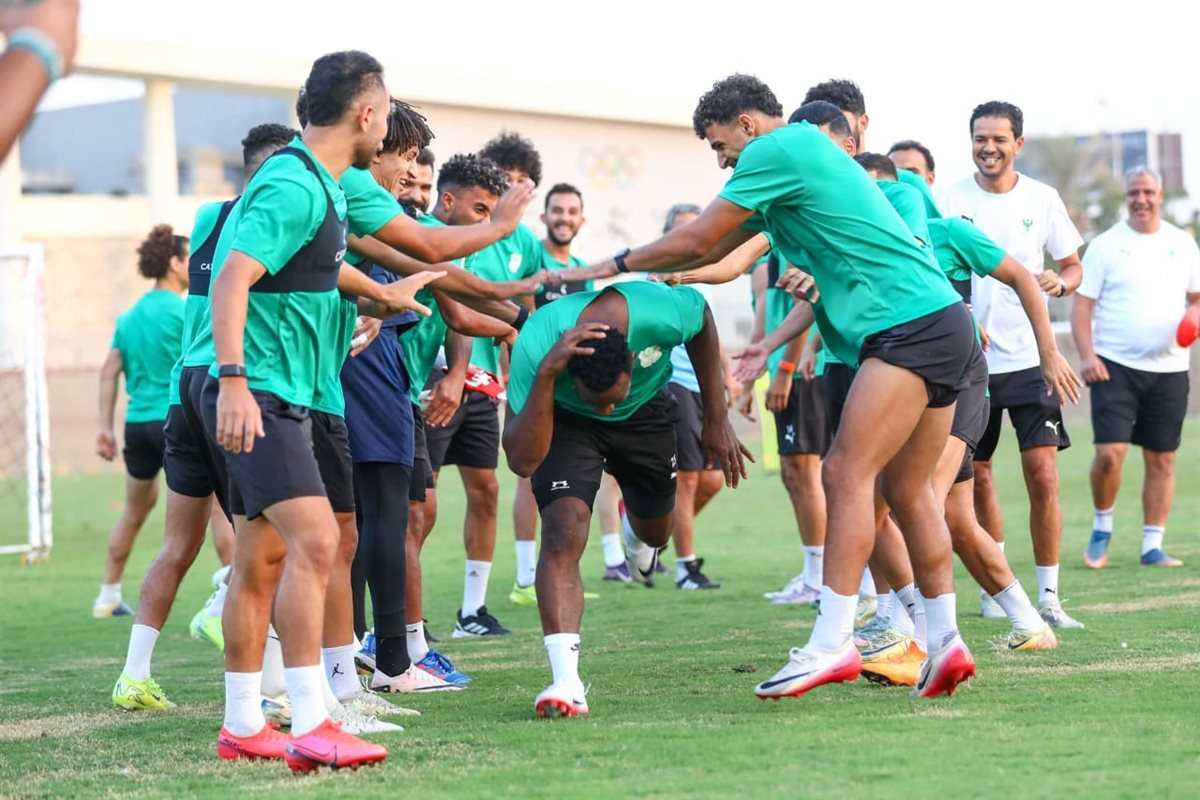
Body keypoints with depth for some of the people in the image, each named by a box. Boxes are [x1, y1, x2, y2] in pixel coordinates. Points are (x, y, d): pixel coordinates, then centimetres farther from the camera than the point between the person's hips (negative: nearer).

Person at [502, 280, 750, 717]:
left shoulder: (661, 311, -39)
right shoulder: (536, 344, -43)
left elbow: (702, 322, -11)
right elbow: (522, 461, -45)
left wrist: (717, 421, -5)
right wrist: (545, 376, -58)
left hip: (644, 412, 3)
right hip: (565, 419, -2)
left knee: (654, 531, 20)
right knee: (562, 531, -24)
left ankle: (638, 532, 60)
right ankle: (566, 681, -27)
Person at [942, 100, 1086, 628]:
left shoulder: (1042, 199, 2)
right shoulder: (952, 200, -1)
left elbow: (1073, 267, 11)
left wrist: (1060, 282, -12)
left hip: (1030, 357, 0)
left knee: (1042, 475, -8)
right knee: (976, 475, 8)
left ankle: (1049, 595, 0)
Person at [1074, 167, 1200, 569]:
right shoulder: (1106, 245, 0)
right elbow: (1081, 305, -2)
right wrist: (1087, 355, -14)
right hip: (1115, 366, -3)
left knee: (1162, 459, 3)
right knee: (1109, 452, -14)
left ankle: (1152, 545, 10)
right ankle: (1102, 527, 10)